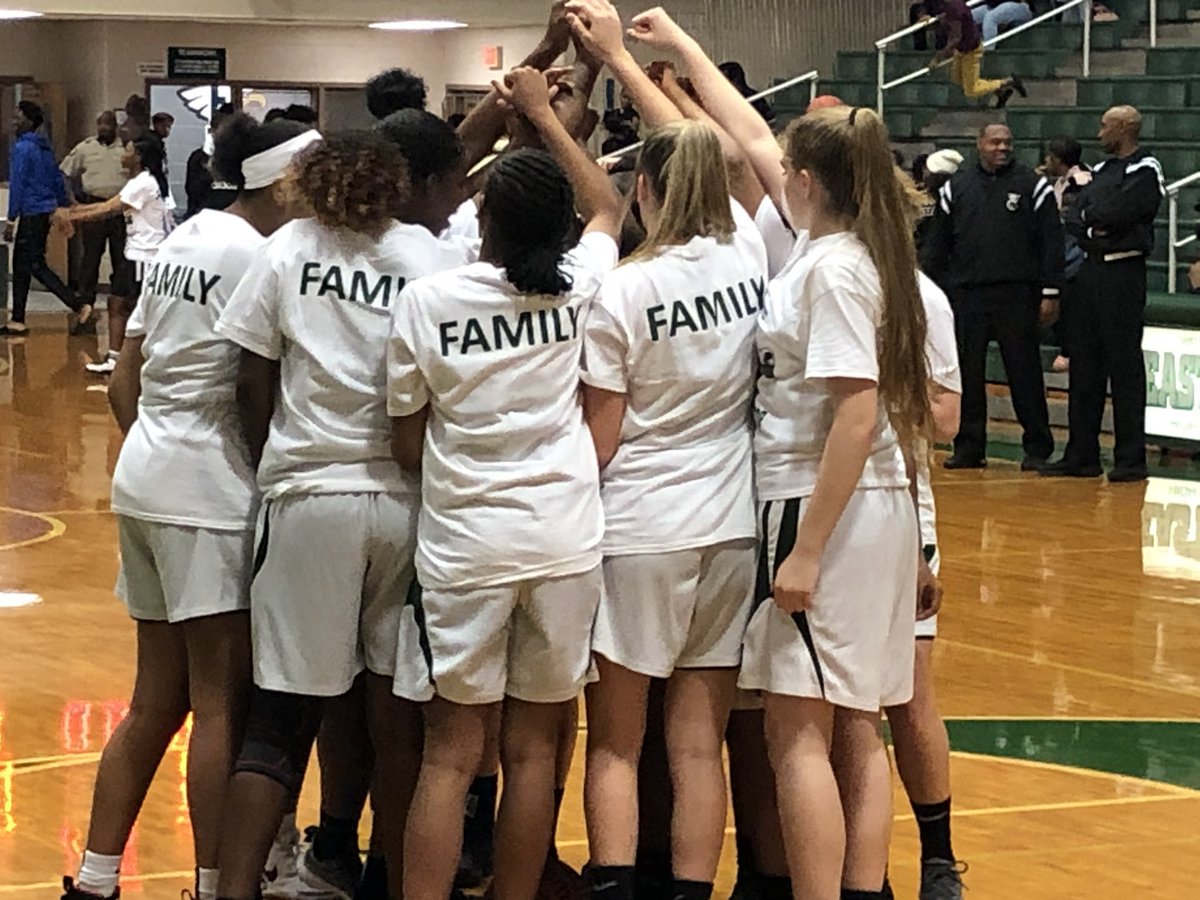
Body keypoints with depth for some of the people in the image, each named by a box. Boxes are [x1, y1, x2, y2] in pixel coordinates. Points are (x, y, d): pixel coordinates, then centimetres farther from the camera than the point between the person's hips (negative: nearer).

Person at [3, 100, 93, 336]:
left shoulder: (22, 148, -13)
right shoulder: (45, 148, 13)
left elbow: (17, 185, -17)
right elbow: (58, 180, 16)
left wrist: (11, 219, -16)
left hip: (31, 214, -9)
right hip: (46, 211, 9)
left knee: (36, 266, -8)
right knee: (21, 266, 13)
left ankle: (79, 306, -16)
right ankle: (17, 321, 15)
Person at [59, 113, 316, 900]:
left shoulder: (182, 242, 14)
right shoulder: (253, 254, -13)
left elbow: (125, 385, 16)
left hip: (146, 479, 9)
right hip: (210, 492, -9)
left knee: (157, 702, 13)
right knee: (223, 705, -3)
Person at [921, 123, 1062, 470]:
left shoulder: (1033, 186, 3)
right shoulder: (956, 188, 10)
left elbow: (1051, 242, 1)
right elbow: (937, 245, 13)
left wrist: (1050, 293, -5)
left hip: (1016, 297, -3)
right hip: (966, 295, 3)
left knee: (1025, 375, 0)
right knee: (967, 375, 5)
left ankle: (1037, 449, 6)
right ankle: (969, 447, 13)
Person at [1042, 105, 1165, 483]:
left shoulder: (1145, 170, -6)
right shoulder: (1102, 169, 19)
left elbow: (1114, 213, -17)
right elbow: (1072, 218, 11)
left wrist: (1088, 216, 2)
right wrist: (1092, 228, -8)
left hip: (1123, 271, -8)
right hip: (1091, 271, 8)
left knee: (1124, 367, -6)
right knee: (1084, 365, 9)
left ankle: (1131, 459, -3)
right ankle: (1081, 455, 14)